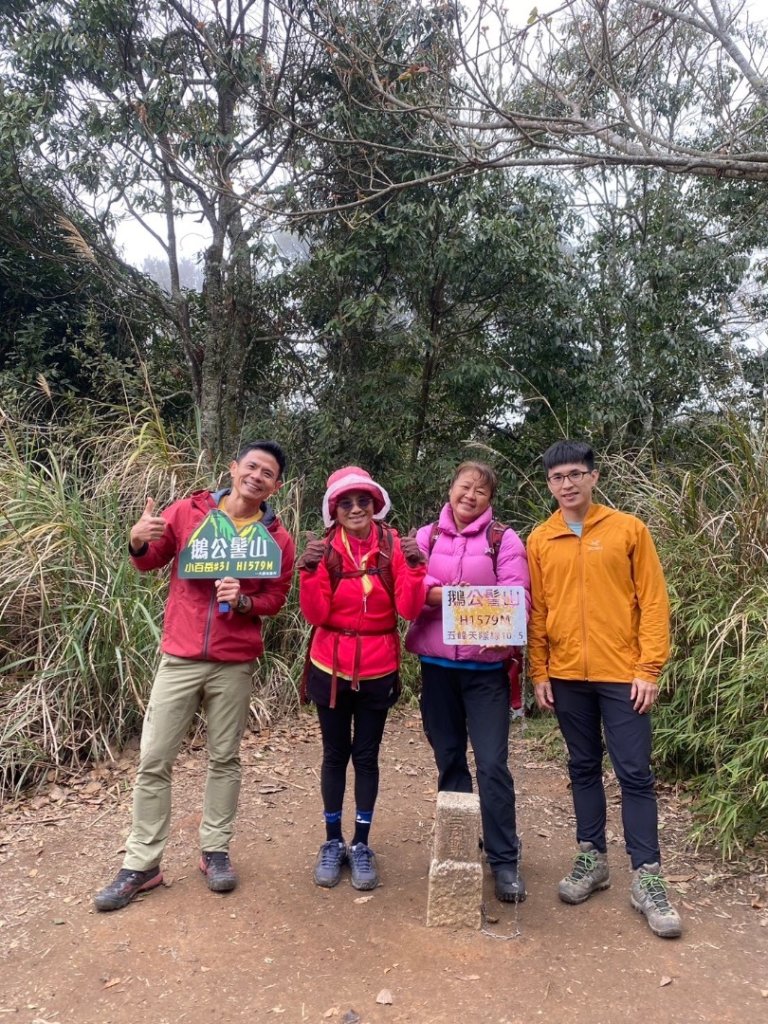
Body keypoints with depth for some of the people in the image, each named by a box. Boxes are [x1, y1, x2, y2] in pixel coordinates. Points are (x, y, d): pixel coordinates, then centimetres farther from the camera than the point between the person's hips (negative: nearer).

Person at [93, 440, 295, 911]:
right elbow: (151, 562, 7)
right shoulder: (188, 511, -3)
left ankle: (216, 851, 28)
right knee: (154, 761, 5)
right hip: (179, 658, 0)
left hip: (235, 664, 0)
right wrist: (139, 543, -16)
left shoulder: (278, 538, -2)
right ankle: (142, 863, 19)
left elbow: (276, 598, 3)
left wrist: (243, 600, -17)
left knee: (224, 758, 11)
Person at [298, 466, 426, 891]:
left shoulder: (393, 546, -5)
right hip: (331, 669, 0)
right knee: (335, 755, 12)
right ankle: (333, 843, 28)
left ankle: (361, 845, 26)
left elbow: (408, 609, -11)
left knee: (366, 756, 11)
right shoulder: (325, 550, -6)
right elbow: (315, 615, -12)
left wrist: (415, 568, -25)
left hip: (377, 670, 0)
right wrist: (309, 571, -25)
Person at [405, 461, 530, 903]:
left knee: (492, 764, -5)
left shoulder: (505, 540, 0)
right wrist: (443, 593, -21)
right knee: (449, 761, 14)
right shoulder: (427, 536, 8)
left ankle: (505, 861, 9)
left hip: (486, 667, -3)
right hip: (437, 664, 3)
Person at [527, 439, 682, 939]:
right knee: (584, 769, 14)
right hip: (567, 676, 3)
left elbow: (653, 602, -3)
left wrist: (649, 669, -9)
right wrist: (539, 673, 2)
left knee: (635, 773, 3)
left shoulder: (629, 529, -2)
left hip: (622, 674, -2)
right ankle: (592, 859, 27)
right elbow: (536, 612, 6)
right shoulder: (539, 541, 4)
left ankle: (647, 878, 14)